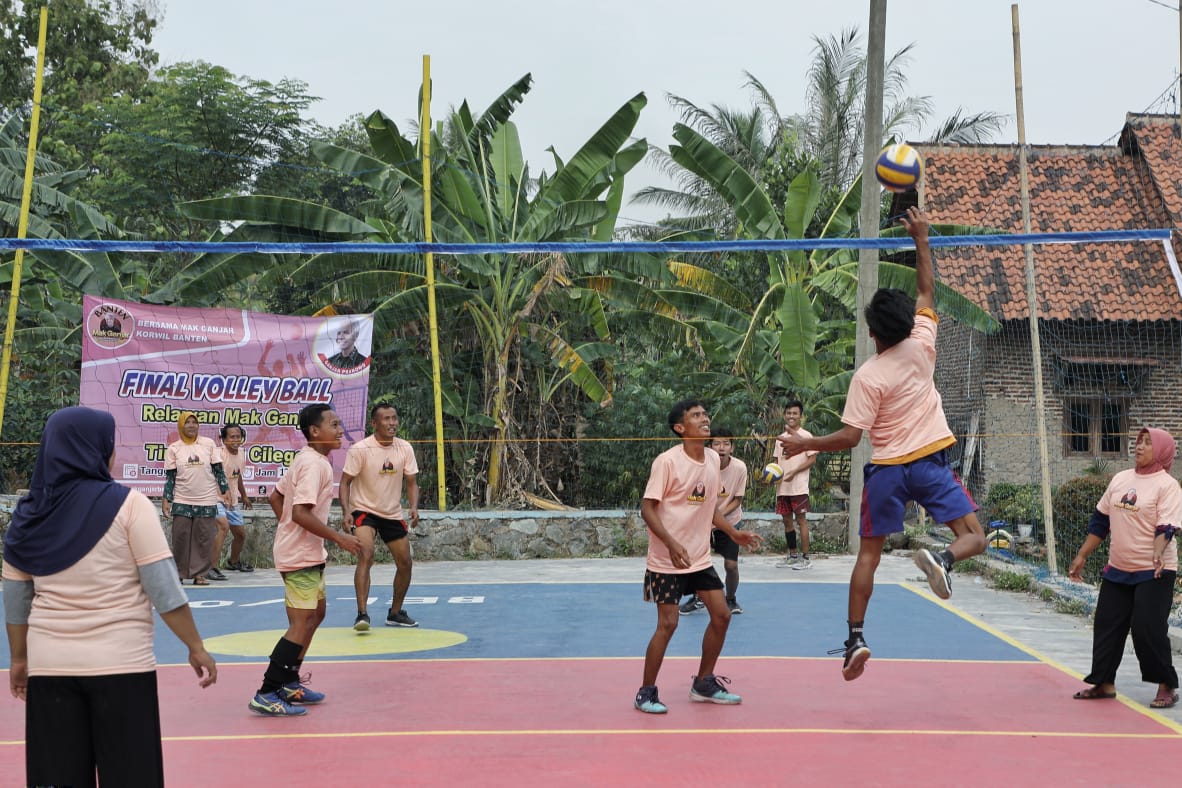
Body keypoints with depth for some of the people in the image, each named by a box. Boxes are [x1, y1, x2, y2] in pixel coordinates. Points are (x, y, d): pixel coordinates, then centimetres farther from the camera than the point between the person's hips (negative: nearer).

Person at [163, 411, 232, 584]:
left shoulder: (209, 444, 4)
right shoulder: (174, 448, 3)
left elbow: (218, 469, 7)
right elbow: (170, 477, 4)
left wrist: (225, 489, 0)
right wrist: (166, 500, -2)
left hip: (207, 501, 0)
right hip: (182, 502, 0)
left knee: (204, 539, 0)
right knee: (180, 538, 1)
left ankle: (200, 573, 6)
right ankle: (178, 573, 11)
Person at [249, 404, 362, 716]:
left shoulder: (305, 459, 11)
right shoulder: (314, 464, -20)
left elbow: (275, 497, 18)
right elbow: (301, 512, -27)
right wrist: (338, 537, -23)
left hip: (306, 553, 11)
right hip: (301, 557, -11)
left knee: (316, 614, 20)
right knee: (302, 624, -10)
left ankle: (290, 682, 27)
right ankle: (266, 695, -8)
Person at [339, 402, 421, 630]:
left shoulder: (405, 449, -3)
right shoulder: (360, 449, -16)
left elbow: (411, 482, 3)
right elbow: (345, 482, -12)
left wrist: (413, 507, -15)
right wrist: (346, 511, -26)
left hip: (393, 513, 6)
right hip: (364, 510, -5)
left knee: (405, 563, 8)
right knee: (366, 555, -27)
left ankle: (395, 613, 27)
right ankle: (362, 614, -28)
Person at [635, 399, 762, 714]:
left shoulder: (713, 459, 5)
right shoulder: (667, 461, -16)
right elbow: (647, 508, -18)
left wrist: (733, 532, 9)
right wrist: (671, 543, -28)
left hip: (700, 558, 7)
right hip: (667, 560, -7)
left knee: (721, 615, 6)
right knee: (668, 623, -8)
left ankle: (704, 684, 22)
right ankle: (646, 692, 7)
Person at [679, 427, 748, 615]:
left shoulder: (739, 467, -20)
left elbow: (737, 500, -10)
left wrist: (720, 514, -24)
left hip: (730, 520, 0)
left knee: (731, 565, -7)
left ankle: (731, 600, 22)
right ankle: (697, 598, 22)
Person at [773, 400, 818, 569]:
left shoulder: (805, 435, -4)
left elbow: (812, 459, -9)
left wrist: (794, 472, -19)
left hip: (799, 487, -6)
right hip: (782, 487, 6)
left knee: (801, 520, -5)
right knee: (787, 520, 10)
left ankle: (805, 558, -2)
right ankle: (792, 556, 20)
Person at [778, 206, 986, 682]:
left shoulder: (867, 377, -12)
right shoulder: (922, 344, -4)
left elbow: (849, 437, -13)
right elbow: (926, 291, 9)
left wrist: (806, 444, -1)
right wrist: (921, 238, 13)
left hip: (886, 469, -1)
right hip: (931, 462, 1)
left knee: (869, 554, 10)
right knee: (973, 538, 3)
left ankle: (855, 638, 5)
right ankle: (941, 559, -32)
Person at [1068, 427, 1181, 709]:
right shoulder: (1120, 479, 9)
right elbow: (1101, 520, 15)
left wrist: (1158, 553, -39)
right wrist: (1082, 556, 15)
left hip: (1154, 572, -7)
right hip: (1117, 569, 7)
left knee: (1149, 628, -9)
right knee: (1107, 624, 8)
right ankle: (1104, 683, 20)